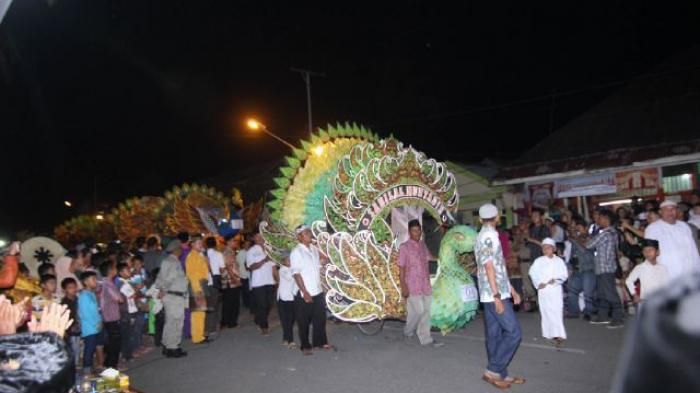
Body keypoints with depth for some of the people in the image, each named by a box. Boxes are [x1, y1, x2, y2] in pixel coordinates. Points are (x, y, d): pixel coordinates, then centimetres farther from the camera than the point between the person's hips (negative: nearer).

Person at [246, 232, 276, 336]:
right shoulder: (251, 251, -4)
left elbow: (273, 265, 13)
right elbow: (252, 267, -14)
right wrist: (264, 260, -25)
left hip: (270, 282, 5)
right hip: (258, 283, -5)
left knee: (268, 304, 11)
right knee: (261, 305, 0)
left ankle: (260, 323, 32)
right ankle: (264, 326, 13)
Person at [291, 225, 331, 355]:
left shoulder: (314, 249, 7)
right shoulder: (296, 252, -13)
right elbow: (296, 274, -16)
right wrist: (305, 292, -19)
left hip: (317, 291, 6)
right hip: (304, 294, -6)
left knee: (320, 318, 15)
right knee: (304, 321, 7)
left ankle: (321, 341, 29)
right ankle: (305, 346, 20)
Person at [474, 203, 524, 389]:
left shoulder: (486, 236, 17)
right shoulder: (489, 236, -14)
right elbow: (489, 267, -20)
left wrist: (511, 289, 22)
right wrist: (497, 295, -22)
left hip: (494, 294, 10)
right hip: (494, 294, -10)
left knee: (495, 334, 11)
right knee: (513, 332, -6)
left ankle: (501, 374, 17)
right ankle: (493, 370, -2)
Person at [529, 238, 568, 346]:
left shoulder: (559, 261, 5)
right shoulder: (539, 261, 4)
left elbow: (564, 274, 3)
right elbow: (533, 272, 2)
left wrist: (556, 280, -14)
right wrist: (538, 283, -9)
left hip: (556, 289, 0)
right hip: (543, 289, 0)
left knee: (557, 311, -7)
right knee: (547, 312, 2)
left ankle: (558, 334, -8)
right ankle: (549, 333, 11)